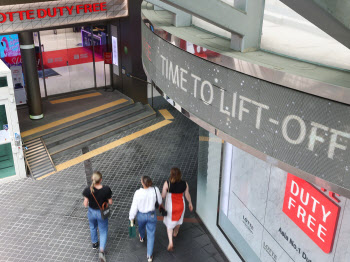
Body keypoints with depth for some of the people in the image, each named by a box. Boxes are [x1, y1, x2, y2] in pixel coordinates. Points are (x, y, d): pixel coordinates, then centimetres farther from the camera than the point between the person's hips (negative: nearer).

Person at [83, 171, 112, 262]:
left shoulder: (88, 190, -25)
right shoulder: (106, 189, -27)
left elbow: (85, 204, -17)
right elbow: (110, 202, -15)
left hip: (91, 212, 2)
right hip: (102, 213, -1)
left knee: (93, 227, 30)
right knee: (103, 231, 17)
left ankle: (94, 243, 53)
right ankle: (102, 251, 5)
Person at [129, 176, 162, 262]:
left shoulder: (138, 193, -28)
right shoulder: (155, 190, -24)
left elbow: (134, 207, -17)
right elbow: (160, 201, -4)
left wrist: (131, 219, -4)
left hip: (141, 215, 1)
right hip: (152, 215, 0)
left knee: (141, 226, 35)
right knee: (151, 235, 14)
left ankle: (142, 237, 68)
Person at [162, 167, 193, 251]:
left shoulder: (167, 184, -24)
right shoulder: (185, 184, -16)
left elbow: (163, 196, -14)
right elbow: (187, 195, -2)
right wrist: (190, 203, 15)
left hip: (170, 206, -3)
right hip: (180, 205, 3)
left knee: (169, 223, 15)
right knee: (178, 219, 30)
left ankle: (171, 242, 5)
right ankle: (175, 233, 56)